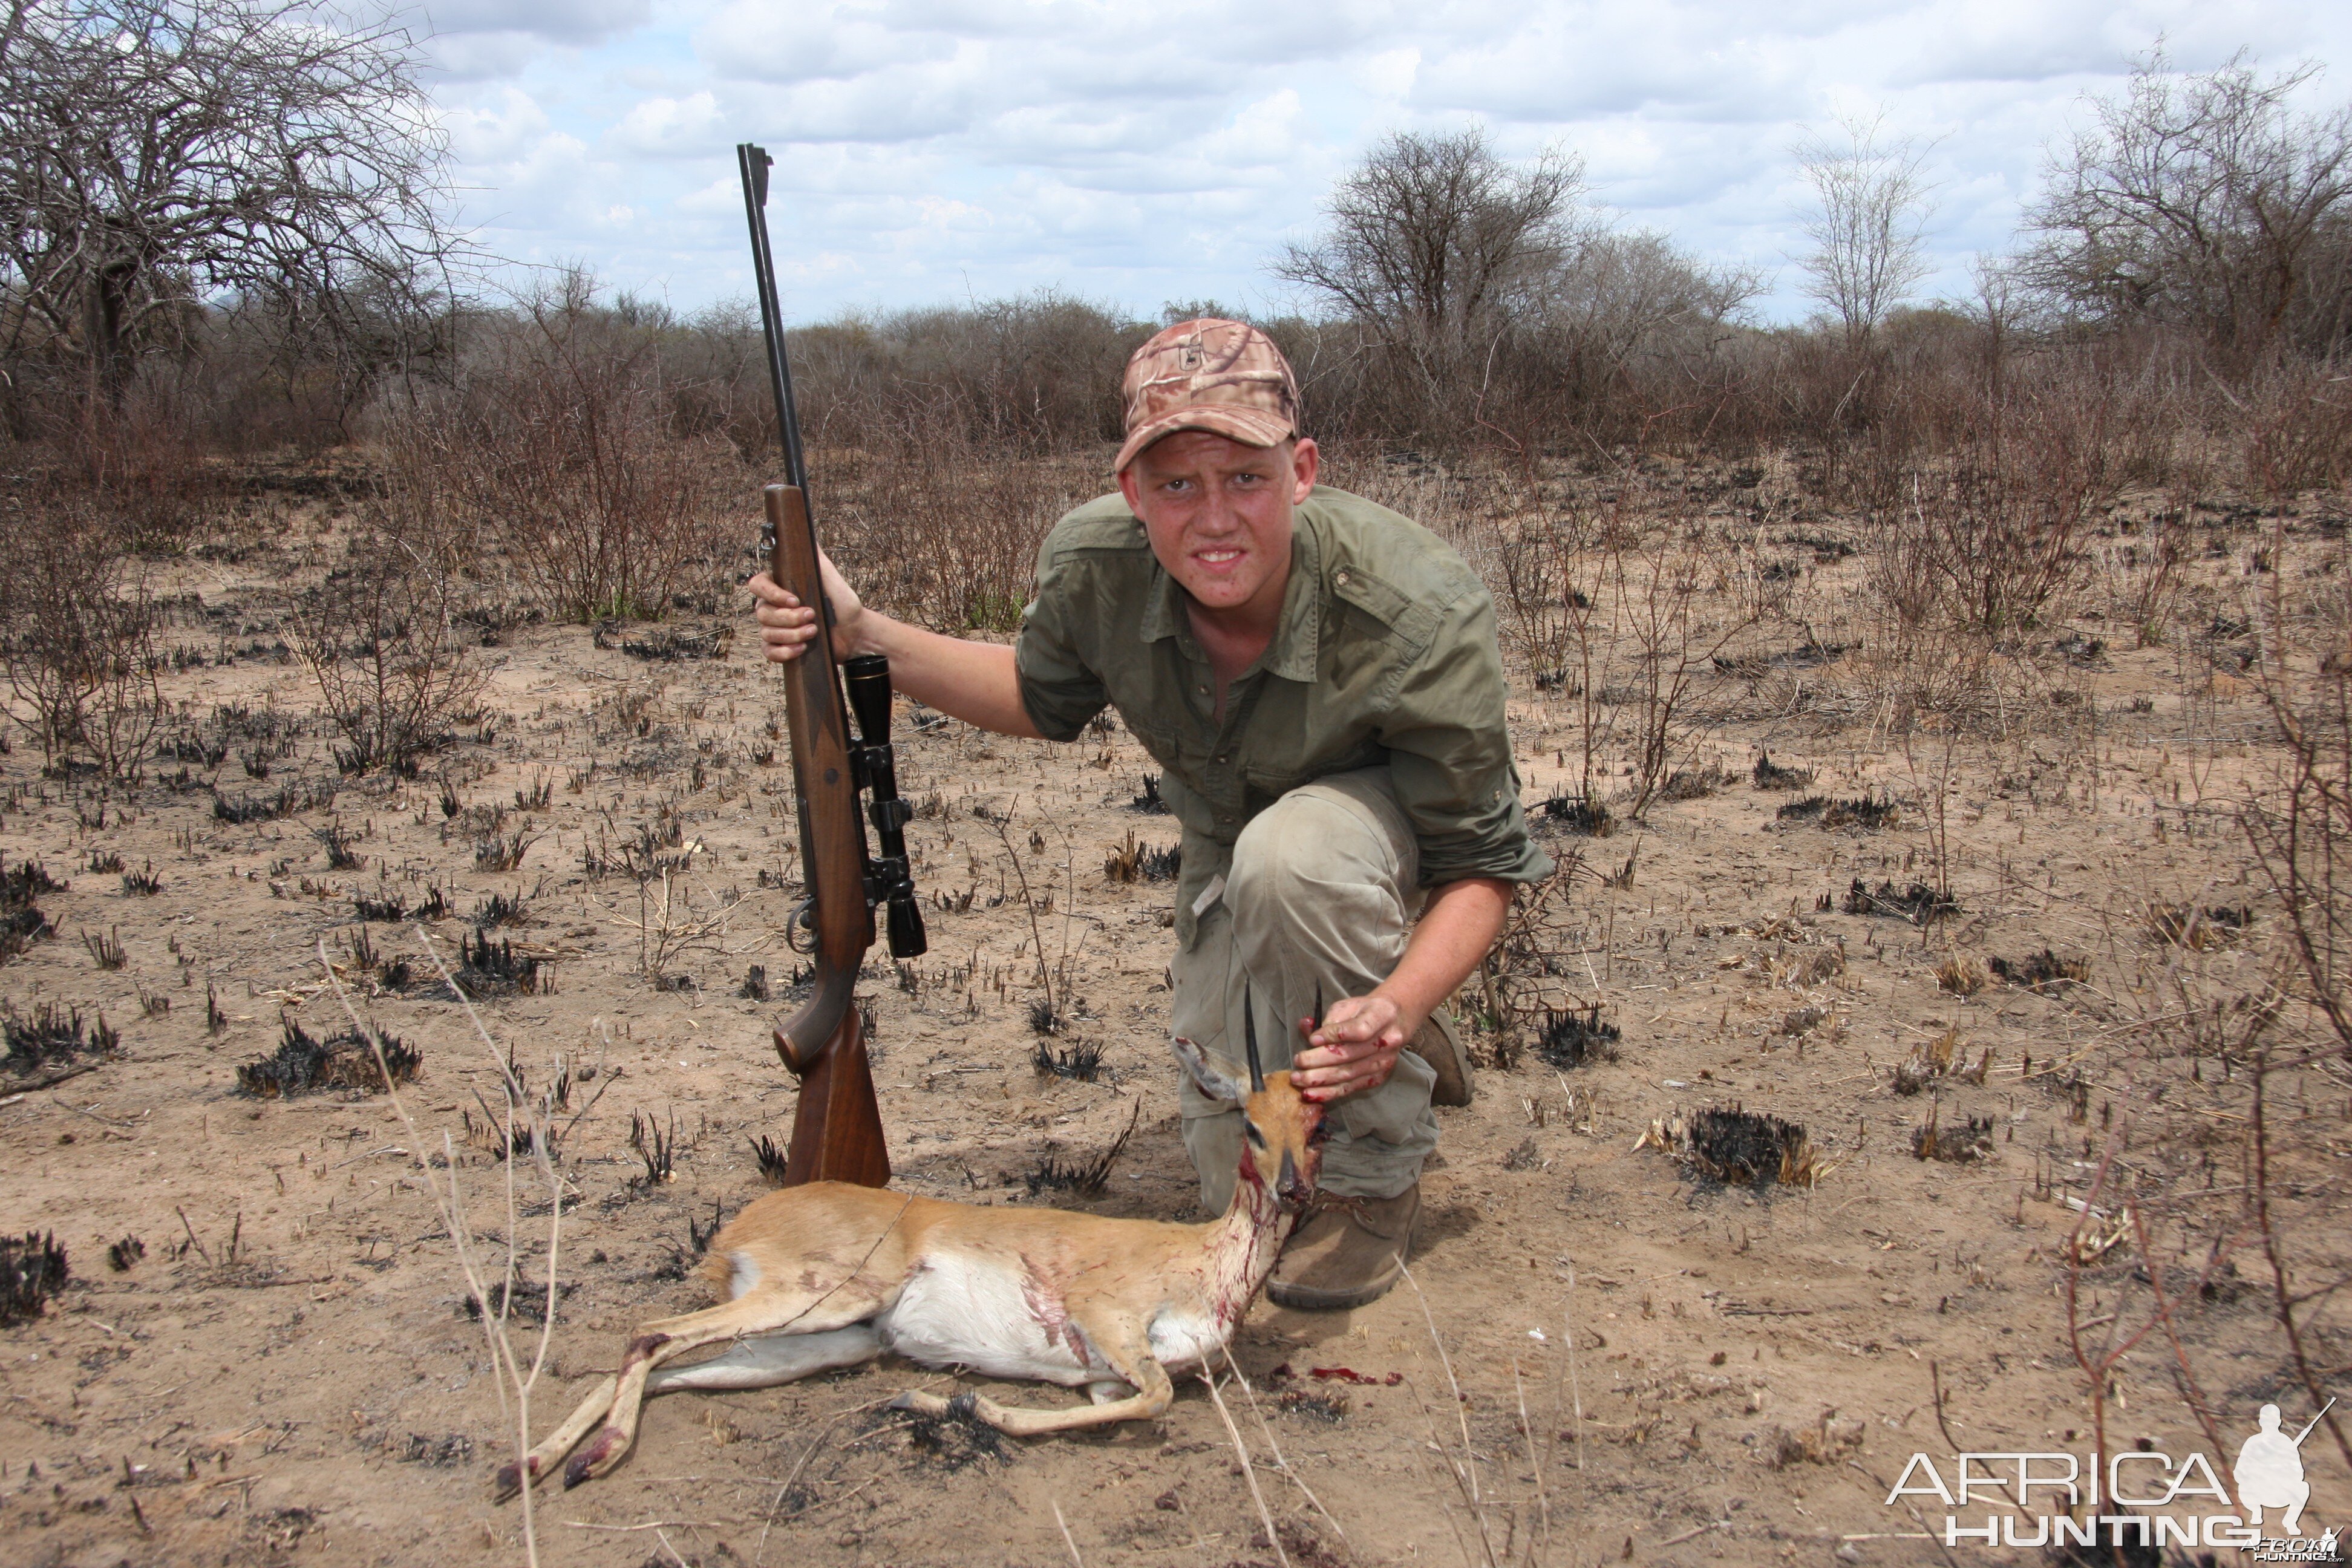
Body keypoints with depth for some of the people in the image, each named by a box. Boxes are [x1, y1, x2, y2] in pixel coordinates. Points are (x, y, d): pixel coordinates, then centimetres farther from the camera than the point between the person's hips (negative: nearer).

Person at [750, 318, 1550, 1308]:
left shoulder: (1422, 616, -37)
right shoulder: (1092, 567, -25)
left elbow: (1483, 864, -27)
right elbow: (1045, 699, -1)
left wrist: (1400, 1004, -48)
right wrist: (861, 637, -16)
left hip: (1388, 832, -4)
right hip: (1228, 840, 4)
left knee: (1293, 851, -41)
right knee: (1237, 1181, 3)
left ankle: (1376, 1181, -17)